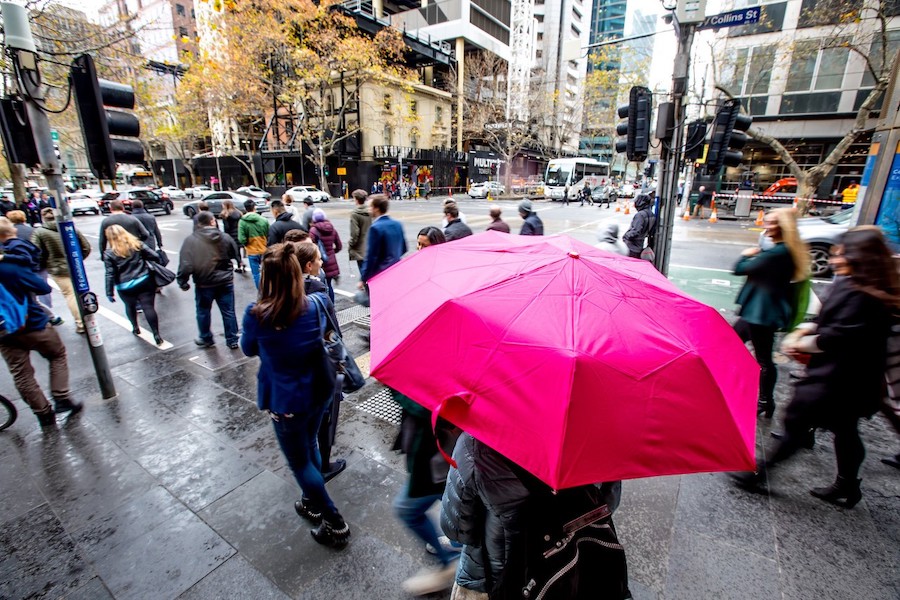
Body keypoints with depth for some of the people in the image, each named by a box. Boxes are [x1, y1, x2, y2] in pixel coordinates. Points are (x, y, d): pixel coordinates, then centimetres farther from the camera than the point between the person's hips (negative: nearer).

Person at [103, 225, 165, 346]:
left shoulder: (109, 253, -3)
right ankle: (156, 334, -4)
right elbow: (155, 256, -5)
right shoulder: (137, 244, 1)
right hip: (145, 281, 0)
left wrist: (109, 293, -2)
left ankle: (135, 328, 40)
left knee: (130, 306, 25)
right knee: (148, 307, -1)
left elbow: (110, 274, -6)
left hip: (125, 288, 0)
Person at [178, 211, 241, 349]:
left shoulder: (190, 240, -9)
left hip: (204, 283, -1)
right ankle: (232, 340, 17)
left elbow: (185, 263, -13)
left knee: (203, 312, 17)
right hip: (225, 281, 2)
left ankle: (206, 339, 31)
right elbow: (236, 255, 8)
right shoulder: (225, 237, -4)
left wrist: (182, 281, -2)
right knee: (228, 312, 10)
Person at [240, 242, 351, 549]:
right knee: (310, 445, 28)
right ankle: (312, 503, 48)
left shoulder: (256, 314, -21)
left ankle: (334, 523, 24)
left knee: (299, 461, 14)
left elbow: (248, 349, -1)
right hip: (319, 389, 5)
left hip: (286, 401, -5)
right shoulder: (314, 305, -12)